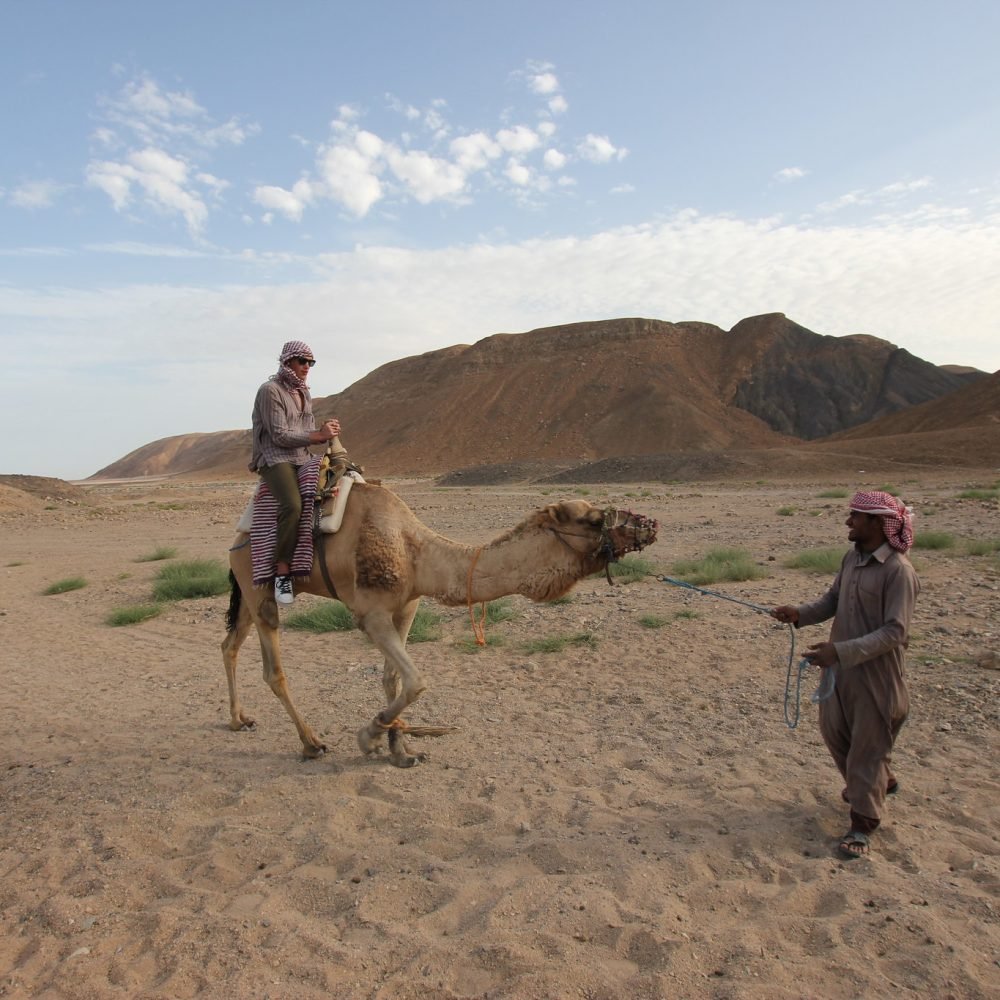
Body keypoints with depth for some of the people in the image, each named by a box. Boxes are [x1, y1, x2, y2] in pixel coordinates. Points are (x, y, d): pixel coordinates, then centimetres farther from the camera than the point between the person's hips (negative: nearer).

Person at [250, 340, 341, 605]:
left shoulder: (304, 393, 18)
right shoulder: (270, 391, -7)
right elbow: (280, 436, -14)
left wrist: (326, 432, -2)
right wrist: (319, 435, -15)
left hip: (303, 459, 8)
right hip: (276, 460, -8)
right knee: (293, 505, -34)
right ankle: (282, 571, -27)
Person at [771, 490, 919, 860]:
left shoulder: (898, 571, -22)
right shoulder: (852, 559, 3)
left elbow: (895, 632, -24)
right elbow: (833, 600, 11)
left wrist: (841, 650, -30)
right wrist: (800, 613, -7)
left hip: (875, 674, -8)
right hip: (840, 667, 8)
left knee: (868, 745, 6)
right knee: (833, 731, 22)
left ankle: (863, 823, 23)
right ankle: (880, 782, 48)